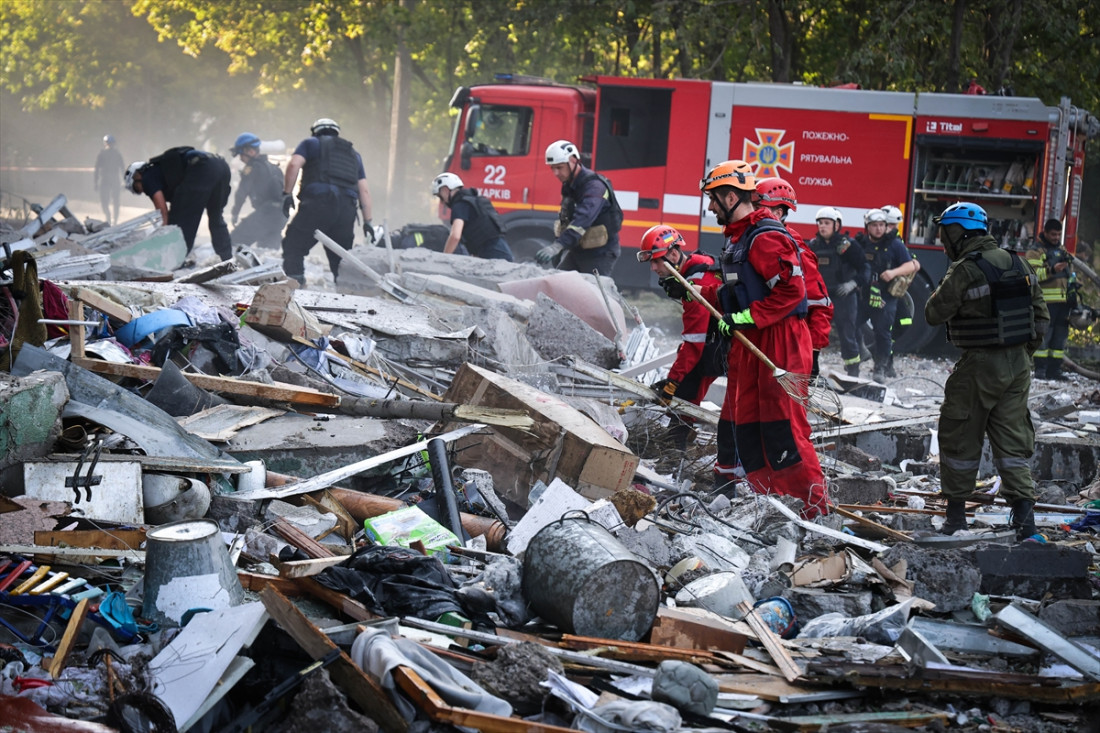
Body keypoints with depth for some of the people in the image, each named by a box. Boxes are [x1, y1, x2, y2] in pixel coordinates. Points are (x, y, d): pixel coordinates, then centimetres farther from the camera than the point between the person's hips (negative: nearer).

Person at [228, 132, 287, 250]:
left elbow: (241, 192, -5)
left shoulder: (253, 167, -4)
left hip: (266, 212, -8)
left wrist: (235, 214, 6)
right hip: (282, 216, 9)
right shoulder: (273, 167, 22)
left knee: (235, 240, -9)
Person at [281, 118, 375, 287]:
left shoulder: (311, 143, 17)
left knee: (293, 246, -1)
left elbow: (294, 164, -3)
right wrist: (367, 221, 21)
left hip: (319, 202, -5)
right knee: (340, 256, 11)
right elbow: (364, 191, 23)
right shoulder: (353, 154, 30)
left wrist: (287, 193, -5)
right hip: (347, 208, 5)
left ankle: (295, 282, -18)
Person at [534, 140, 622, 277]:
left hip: (599, 254, -9)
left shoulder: (594, 186, -22)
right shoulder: (569, 186, 9)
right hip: (577, 250, 9)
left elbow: (583, 219, -37)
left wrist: (557, 245, -47)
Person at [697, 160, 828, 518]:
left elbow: (791, 291, -23)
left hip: (779, 341, -10)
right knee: (745, 422, 10)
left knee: (782, 428, -10)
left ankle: (817, 506, -5)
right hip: (750, 343, 10)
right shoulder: (737, 236, 17)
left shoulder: (766, 238, -16)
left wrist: (745, 317, -22)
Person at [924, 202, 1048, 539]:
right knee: (1012, 440, 10)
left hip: (980, 366, -6)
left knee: (960, 438, 8)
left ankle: (956, 513, 15)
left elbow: (934, 315, -11)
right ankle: (1024, 511, 0)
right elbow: (1040, 316, 10)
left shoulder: (965, 271, -16)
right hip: (1018, 364, 6)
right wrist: (1023, 354, 18)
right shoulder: (1019, 264, 6)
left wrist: (943, 290, 8)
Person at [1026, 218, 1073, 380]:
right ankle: (1040, 370, -5)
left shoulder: (1063, 251, 21)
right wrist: (1052, 270, -29)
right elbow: (1033, 274, -17)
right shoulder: (1035, 252, -2)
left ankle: (1054, 369, 11)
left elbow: (1071, 274, 29)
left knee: (1060, 336, 7)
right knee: (1043, 336, -8)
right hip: (1046, 301, -7)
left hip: (1063, 301, 7)